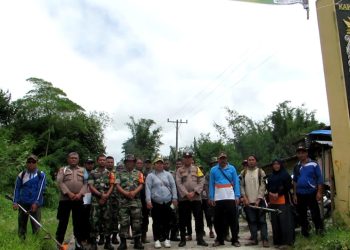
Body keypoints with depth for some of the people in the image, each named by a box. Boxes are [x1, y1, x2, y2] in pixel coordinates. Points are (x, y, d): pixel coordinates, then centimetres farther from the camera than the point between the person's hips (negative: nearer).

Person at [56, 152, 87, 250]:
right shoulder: (62, 169, 9)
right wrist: (69, 193, -16)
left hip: (79, 200, 2)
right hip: (65, 199, -1)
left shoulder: (83, 170, 13)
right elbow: (60, 182, -5)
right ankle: (58, 242, 13)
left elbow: (85, 183, 4)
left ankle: (79, 242, 14)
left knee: (78, 222, 5)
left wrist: (80, 194, -12)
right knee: (63, 221, 3)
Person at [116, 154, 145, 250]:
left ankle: (137, 242, 11)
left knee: (137, 222, 3)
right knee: (124, 222, 1)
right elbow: (117, 186, 0)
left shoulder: (138, 173, 11)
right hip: (124, 201, 0)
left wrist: (134, 192, -16)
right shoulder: (120, 173, 9)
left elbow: (141, 185, 2)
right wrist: (126, 193, -15)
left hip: (136, 201, 1)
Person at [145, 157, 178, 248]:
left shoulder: (168, 174, 10)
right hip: (155, 202, -2)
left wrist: (174, 198, 0)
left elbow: (173, 186, 7)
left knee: (167, 221, 7)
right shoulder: (150, 176, 4)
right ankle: (157, 240, 13)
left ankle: (166, 239, 19)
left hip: (167, 202, 2)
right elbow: (148, 188, -4)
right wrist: (148, 201, -13)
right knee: (156, 221, 3)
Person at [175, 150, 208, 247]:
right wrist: (186, 194, -16)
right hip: (183, 198, -1)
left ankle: (200, 239, 9)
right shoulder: (179, 170, 7)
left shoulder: (197, 169, 10)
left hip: (196, 198, 1)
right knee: (183, 220, 4)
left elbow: (201, 182, 0)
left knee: (199, 219, 0)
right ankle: (183, 239, 15)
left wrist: (194, 192, -12)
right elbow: (179, 184, -4)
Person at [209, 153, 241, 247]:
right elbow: (211, 184, 4)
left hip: (230, 198, -1)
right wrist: (211, 197, -3)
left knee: (232, 219, 2)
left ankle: (235, 240, 9)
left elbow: (236, 182, 3)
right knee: (218, 220, 7)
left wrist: (237, 196, -6)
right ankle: (219, 239, 19)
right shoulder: (213, 170, 6)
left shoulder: (232, 168, 5)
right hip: (218, 199, 1)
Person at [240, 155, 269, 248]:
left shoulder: (260, 172, 1)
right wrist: (244, 197, -6)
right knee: (251, 221, 6)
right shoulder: (243, 173, 9)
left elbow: (263, 186, -4)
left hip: (259, 200, -2)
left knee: (262, 221, -1)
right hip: (248, 201, 3)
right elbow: (242, 186, 6)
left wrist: (259, 199, -12)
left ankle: (265, 240, 1)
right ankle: (254, 239, 12)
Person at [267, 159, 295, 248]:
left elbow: (288, 186, -6)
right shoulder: (270, 176, 19)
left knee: (284, 220, -9)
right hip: (272, 201, 5)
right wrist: (270, 193, -2)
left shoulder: (285, 175, 2)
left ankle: (286, 241, -5)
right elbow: (268, 187, 18)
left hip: (283, 199, -5)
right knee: (275, 221, 5)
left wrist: (278, 194, -13)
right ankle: (277, 241, 12)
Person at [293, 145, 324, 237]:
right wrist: (294, 195, 10)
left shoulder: (314, 164, -3)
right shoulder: (297, 167, 10)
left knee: (315, 213, -5)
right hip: (300, 194, 5)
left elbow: (319, 178, -5)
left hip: (312, 193, -4)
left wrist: (319, 192, -11)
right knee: (302, 214, 10)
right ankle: (305, 231, 22)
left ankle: (319, 229, 9)